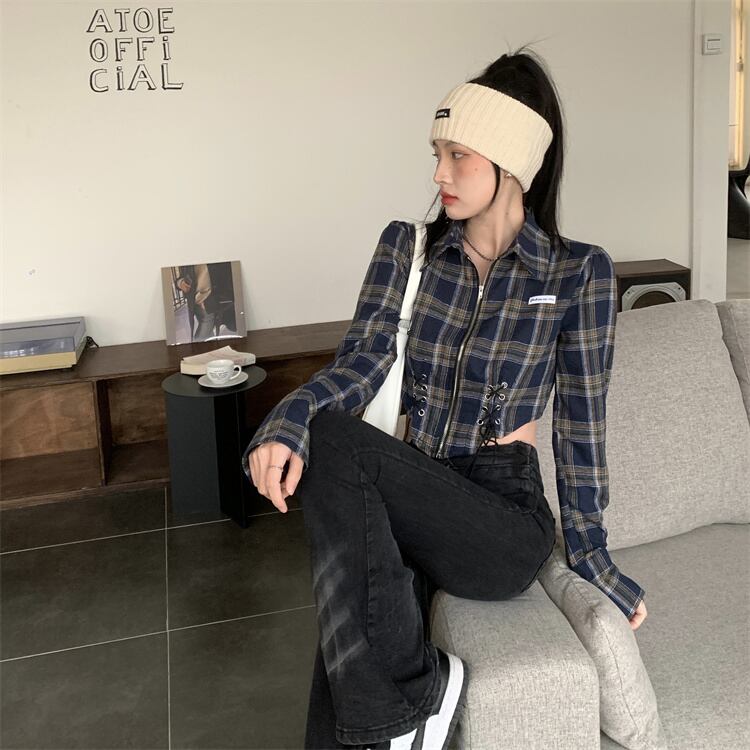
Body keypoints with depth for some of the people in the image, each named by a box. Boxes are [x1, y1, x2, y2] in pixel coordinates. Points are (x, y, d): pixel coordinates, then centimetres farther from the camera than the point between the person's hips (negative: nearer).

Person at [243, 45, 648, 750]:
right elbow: (360, 361, -6)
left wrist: (589, 552, 3)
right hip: (404, 505, 3)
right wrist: (287, 420, -26)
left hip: (504, 519, -3)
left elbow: (580, 420, 0)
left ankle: (413, 692, -18)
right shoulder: (407, 247, 6)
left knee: (332, 441, -30)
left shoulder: (578, 272, -2)